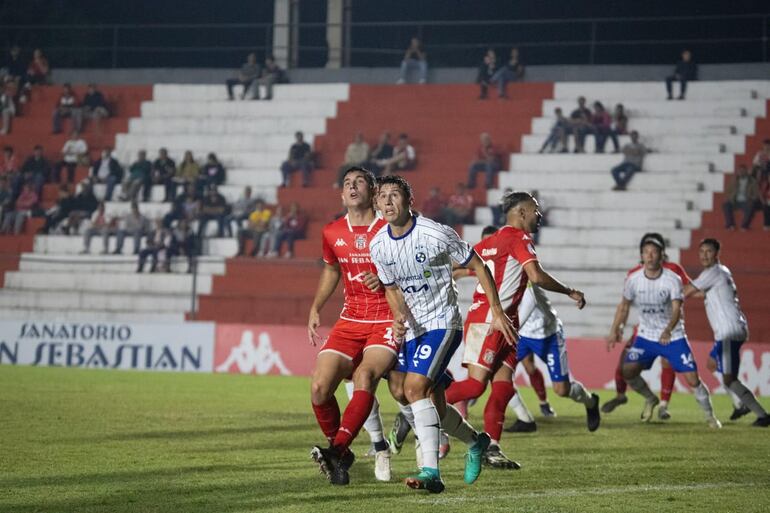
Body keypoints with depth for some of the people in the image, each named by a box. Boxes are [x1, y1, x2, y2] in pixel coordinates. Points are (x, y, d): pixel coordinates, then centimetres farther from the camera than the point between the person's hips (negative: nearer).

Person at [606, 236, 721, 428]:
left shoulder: (672, 279, -16)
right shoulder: (633, 279, -7)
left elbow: (677, 310, -27)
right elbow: (624, 306, 10)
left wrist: (668, 330, -45)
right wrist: (614, 331, 11)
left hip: (673, 338, -3)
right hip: (646, 337, 3)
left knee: (692, 379, -10)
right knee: (628, 371, -15)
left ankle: (709, 415, 14)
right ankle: (650, 399, 15)